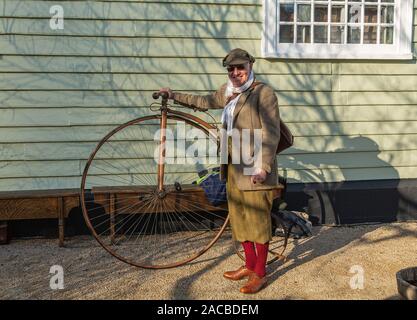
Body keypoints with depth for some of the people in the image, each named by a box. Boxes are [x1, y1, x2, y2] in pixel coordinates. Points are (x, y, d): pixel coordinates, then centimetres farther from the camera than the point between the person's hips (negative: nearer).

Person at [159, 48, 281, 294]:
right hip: (234, 168, 8)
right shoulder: (228, 92, 13)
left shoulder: (264, 92, -10)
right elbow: (206, 102, 31)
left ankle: (260, 274, 18)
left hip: (255, 170, -8)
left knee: (258, 221, 2)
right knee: (239, 219, 15)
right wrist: (174, 95, 33)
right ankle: (250, 265, 32)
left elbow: (271, 134, -15)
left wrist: (263, 167, -23)